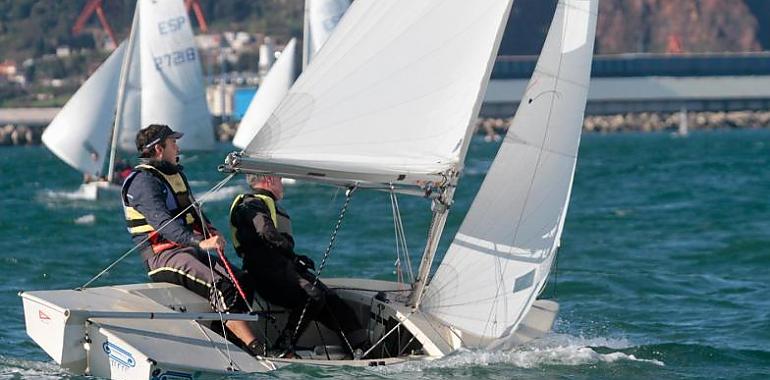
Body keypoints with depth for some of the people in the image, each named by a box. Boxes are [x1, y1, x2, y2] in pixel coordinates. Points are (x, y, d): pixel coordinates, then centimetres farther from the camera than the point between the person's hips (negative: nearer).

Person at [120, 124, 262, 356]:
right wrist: (199, 242, -37)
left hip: (190, 250, 9)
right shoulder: (142, 181, -9)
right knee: (221, 286, -29)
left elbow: (193, 211, 26)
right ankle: (256, 349, -35)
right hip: (163, 256, -9)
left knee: (240, 282, -18)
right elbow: (163, 222, -23)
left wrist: (211, 231, 2)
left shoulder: (175, 174, 23)